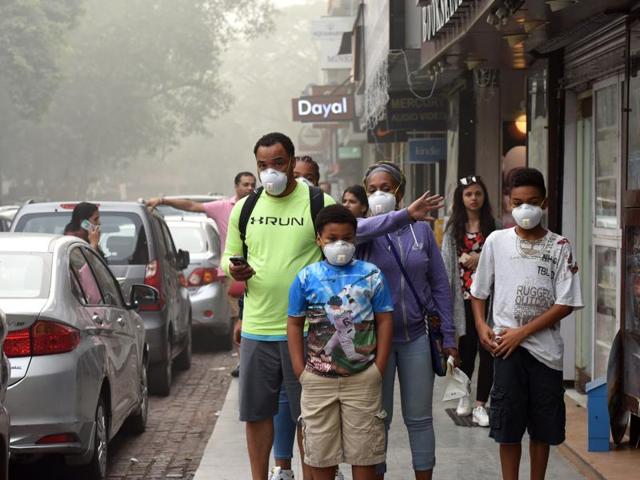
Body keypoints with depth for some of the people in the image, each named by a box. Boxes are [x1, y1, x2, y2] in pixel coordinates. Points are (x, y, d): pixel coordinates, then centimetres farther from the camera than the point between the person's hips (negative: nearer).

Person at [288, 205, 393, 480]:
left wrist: (379, 367, -4)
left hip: (363, 378, -1)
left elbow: (384, 321, 3)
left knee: (363, 451, 6)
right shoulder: (307, 278, 1)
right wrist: (299, 369, -2)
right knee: (320, 451, 8)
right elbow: (295, 324, 5)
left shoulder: (371, 275, 1)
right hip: (318, 379, 1)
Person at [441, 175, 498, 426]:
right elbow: (447, 263, 3)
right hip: (464, 295, 1)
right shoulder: (453, 228, 5)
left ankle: (480, 405, 1)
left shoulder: (494, 226, 1)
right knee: (466, 347, 11)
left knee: (487, 349, -4)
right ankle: (464, 396, 33)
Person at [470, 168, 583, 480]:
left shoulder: (559, 247, -1)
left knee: (543, 427, 7)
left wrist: (522, 332, -10)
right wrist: (481, 326, -3)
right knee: (508, 424, 0)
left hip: (546, 348, 0)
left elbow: (566, 304, -5)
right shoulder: (497, 241, 3)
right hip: (507, 348, 0)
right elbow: (478, 291, 13)